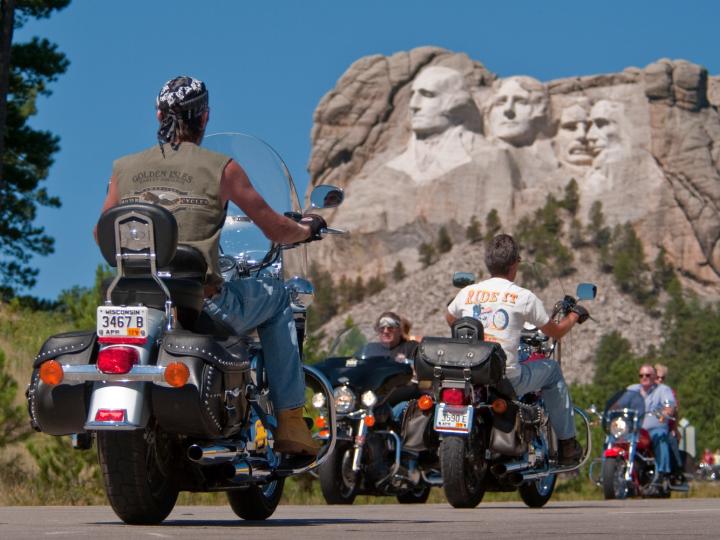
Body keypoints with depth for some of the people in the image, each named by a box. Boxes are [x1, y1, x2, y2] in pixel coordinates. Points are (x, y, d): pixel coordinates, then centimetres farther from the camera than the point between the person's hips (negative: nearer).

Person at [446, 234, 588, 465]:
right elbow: (555, 332, 10)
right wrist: (573, 316, 31)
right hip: (507, 378, -4)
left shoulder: (467, 292, 6)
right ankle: (566, 444, 23)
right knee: (552, 370, 22)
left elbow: (450, 319, 29)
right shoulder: (523, 297, -3)